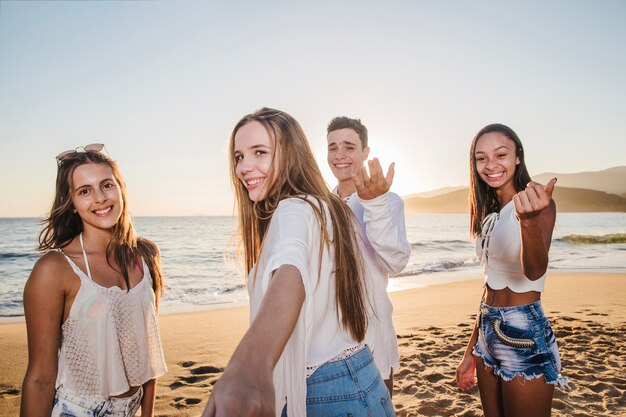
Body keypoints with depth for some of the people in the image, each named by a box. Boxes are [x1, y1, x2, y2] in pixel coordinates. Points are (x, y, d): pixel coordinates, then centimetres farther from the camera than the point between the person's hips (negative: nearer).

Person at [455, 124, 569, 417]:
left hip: (525, 338, -7)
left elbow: (535, 271, -28)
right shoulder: (490, 213, 8)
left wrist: (529, 219, -47)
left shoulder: (540, 204, -11)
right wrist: (471, 353, 15)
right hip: (489, 337, 7)